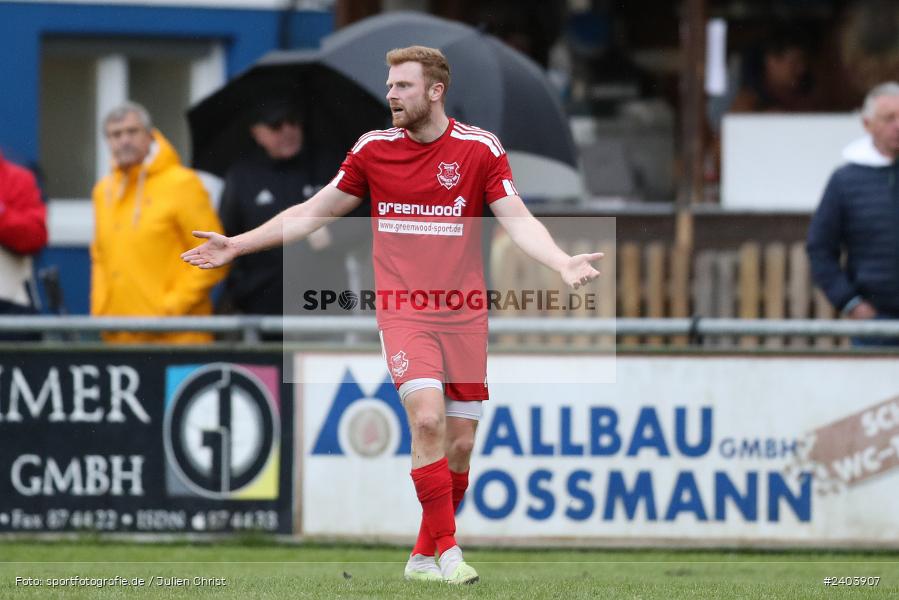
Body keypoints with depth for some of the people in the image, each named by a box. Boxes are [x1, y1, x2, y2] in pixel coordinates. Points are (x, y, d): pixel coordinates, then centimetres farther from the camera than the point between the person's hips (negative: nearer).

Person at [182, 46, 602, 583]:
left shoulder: (479, 149, -2)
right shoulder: (374, 148, 3)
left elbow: (518, 221, -7)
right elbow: (314, 213, 13)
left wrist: (563, 262, -26)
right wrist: (236, 246, 12)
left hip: (464, 316, 1)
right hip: (403, 312, -1)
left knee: (460, 444, 2)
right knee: (427, 419, -21)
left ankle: (424, 558, 18)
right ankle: (447, 549, -17)